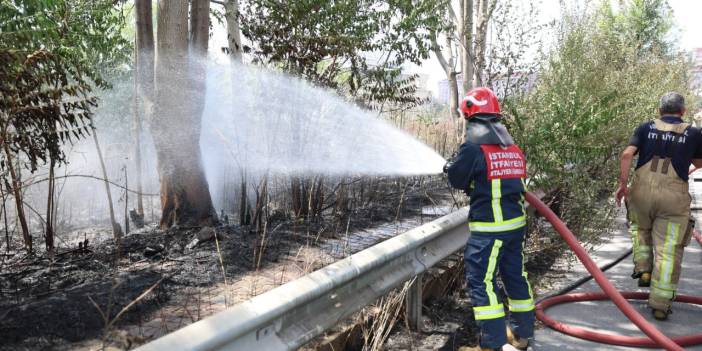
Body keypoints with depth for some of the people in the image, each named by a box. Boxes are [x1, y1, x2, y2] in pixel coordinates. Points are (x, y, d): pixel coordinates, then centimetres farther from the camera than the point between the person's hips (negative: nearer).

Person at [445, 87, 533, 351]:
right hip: (516, 223, 8)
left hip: (489, 228, -8)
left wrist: (451, 168, 18)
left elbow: (457, 180, -4)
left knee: (481, 282, -1)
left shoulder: (473, 147, -13)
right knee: (515, 276, 17)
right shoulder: (512, 146, 11)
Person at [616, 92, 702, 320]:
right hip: (674, 196, -1)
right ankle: (660, 304, 5)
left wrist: (623, 184, -5)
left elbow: (627, 155, -6)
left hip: (642, 191, 1)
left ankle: (643, 269, 16)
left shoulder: (647, 128, 8)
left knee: (640, 229, 31)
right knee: (668, 250, 3)